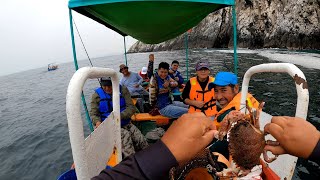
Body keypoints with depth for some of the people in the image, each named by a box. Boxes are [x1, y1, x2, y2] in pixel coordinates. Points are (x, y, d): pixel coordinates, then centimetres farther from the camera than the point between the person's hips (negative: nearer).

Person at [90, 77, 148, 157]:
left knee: (142, 141, -17)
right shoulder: (97, 95, -2)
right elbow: (93, 113, -1)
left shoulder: (123, 90, -2)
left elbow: (131, 107, -8)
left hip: (126, 124, 2)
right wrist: (97, 121, -25)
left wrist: (119, 116, -26)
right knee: (125, 136, -32)